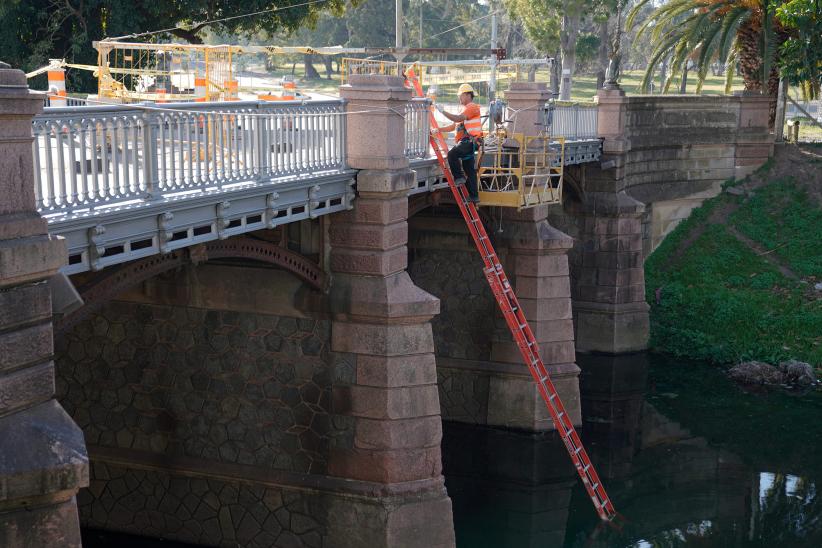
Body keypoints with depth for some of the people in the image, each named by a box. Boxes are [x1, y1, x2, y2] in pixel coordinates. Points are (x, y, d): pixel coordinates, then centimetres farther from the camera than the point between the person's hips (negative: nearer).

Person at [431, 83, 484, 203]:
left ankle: (459, 177, -18)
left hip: (470, 141, -10)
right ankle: (474, 195, 10)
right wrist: (438, 130, 15)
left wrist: (443, 112, -19)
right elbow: (453, 126, 25)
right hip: (465, 143, 10)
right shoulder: (465, 109, 28)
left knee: (452, 154, -26)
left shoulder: (472, 107, -5)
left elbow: (458, 119, -20)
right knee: (469, 170, 8)